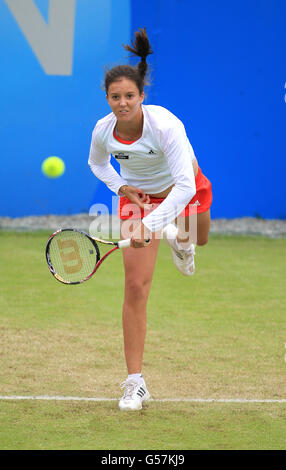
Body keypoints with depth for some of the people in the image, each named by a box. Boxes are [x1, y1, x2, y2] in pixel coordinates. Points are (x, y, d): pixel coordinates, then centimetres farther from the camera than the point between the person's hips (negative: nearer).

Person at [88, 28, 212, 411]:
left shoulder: (164, 125, -37)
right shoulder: (103, 131, -23)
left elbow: (184, 186, -44)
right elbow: (97, 163, 3)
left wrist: (150, 223, -54)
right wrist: (120, 186, -14)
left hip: (183, 189, -1)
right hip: (138, 195, 1)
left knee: (197, 238, 30)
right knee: (135, 286, -10)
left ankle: (179, 238, 71)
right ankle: (135, 383, -7)